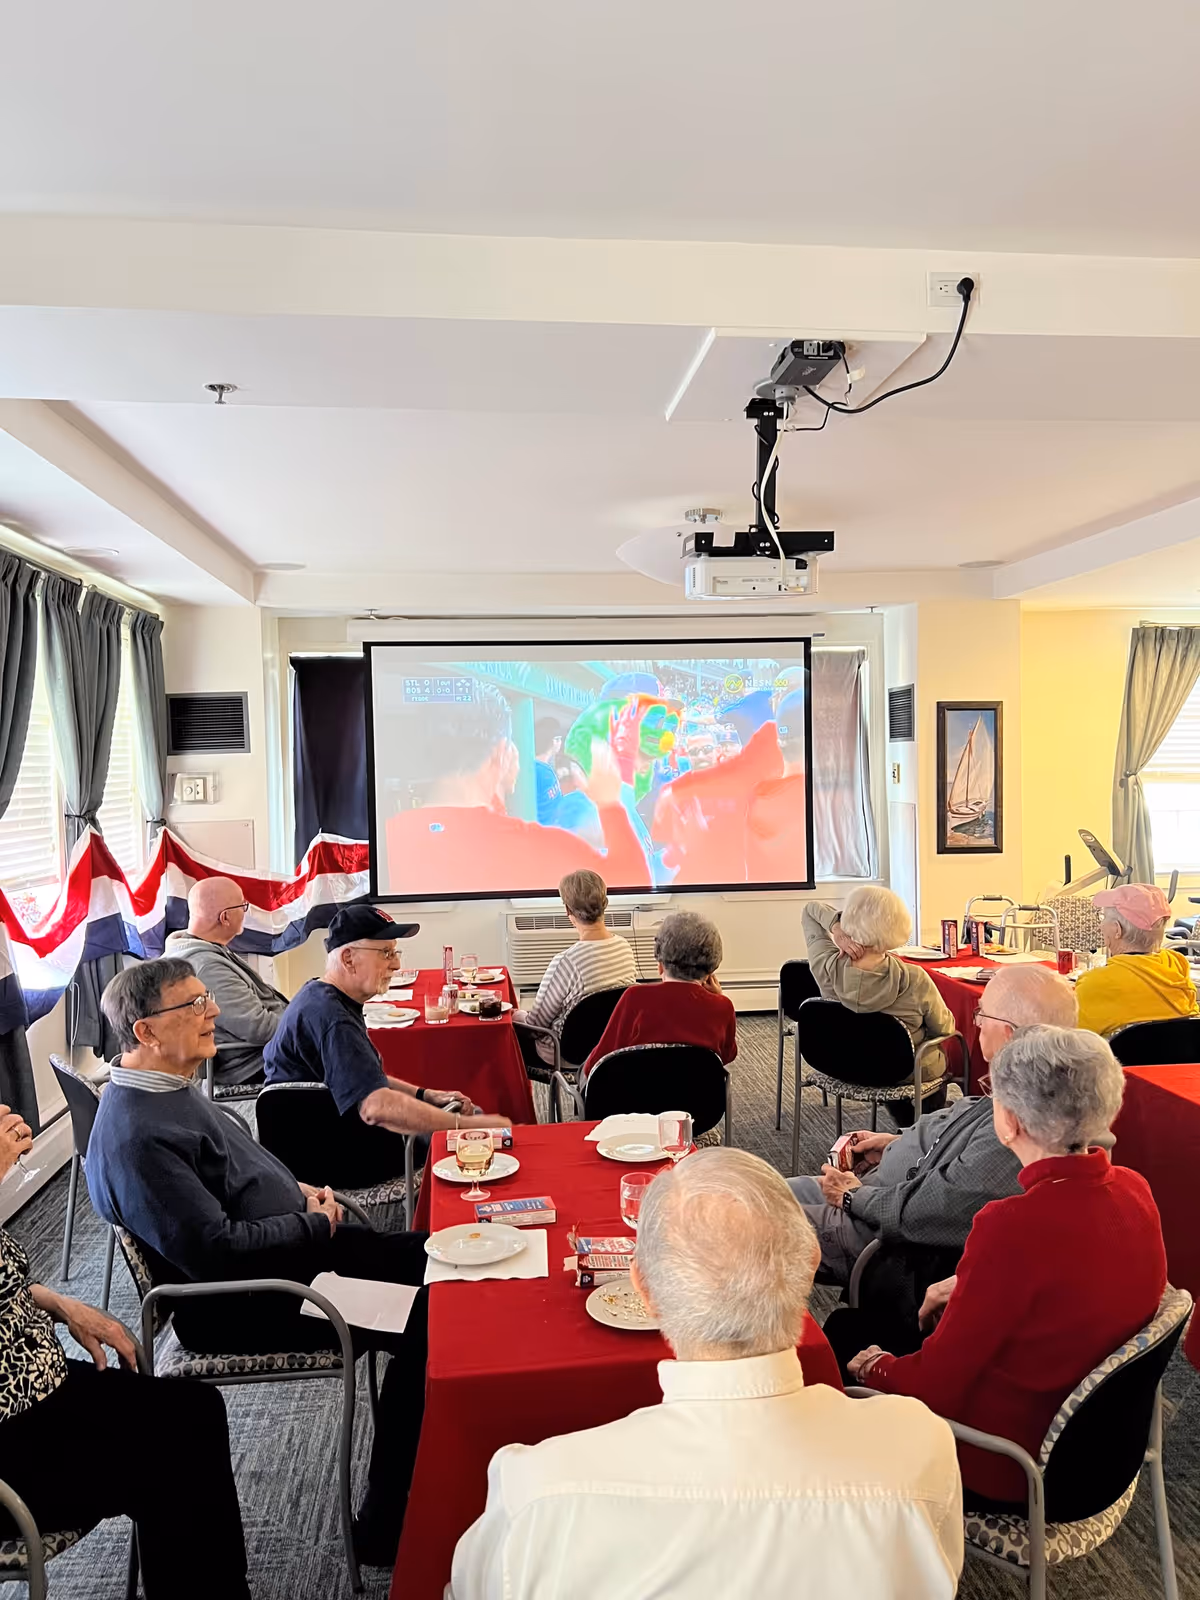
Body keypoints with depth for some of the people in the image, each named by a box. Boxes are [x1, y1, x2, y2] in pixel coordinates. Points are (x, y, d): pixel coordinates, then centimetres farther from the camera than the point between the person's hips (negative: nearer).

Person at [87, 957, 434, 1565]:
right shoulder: (137, 1137, -26)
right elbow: (218, 1251, -28)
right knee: (423, 1325, -16)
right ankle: (385, 1530, 2)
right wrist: (316, 1223, -15)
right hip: (241, 1306, -10)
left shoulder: (170, 1088, 5)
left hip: (294, 1244, 10)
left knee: (430, 1258, 6)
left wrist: (299, 1189, 4)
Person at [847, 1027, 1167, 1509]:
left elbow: (936, 1386, -23)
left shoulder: (1014, 1226, -35)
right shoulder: (1134, 1191, -12)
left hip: (1002, 1479, -7)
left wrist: (877, 1369, -4)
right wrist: (969, 1288, 13)